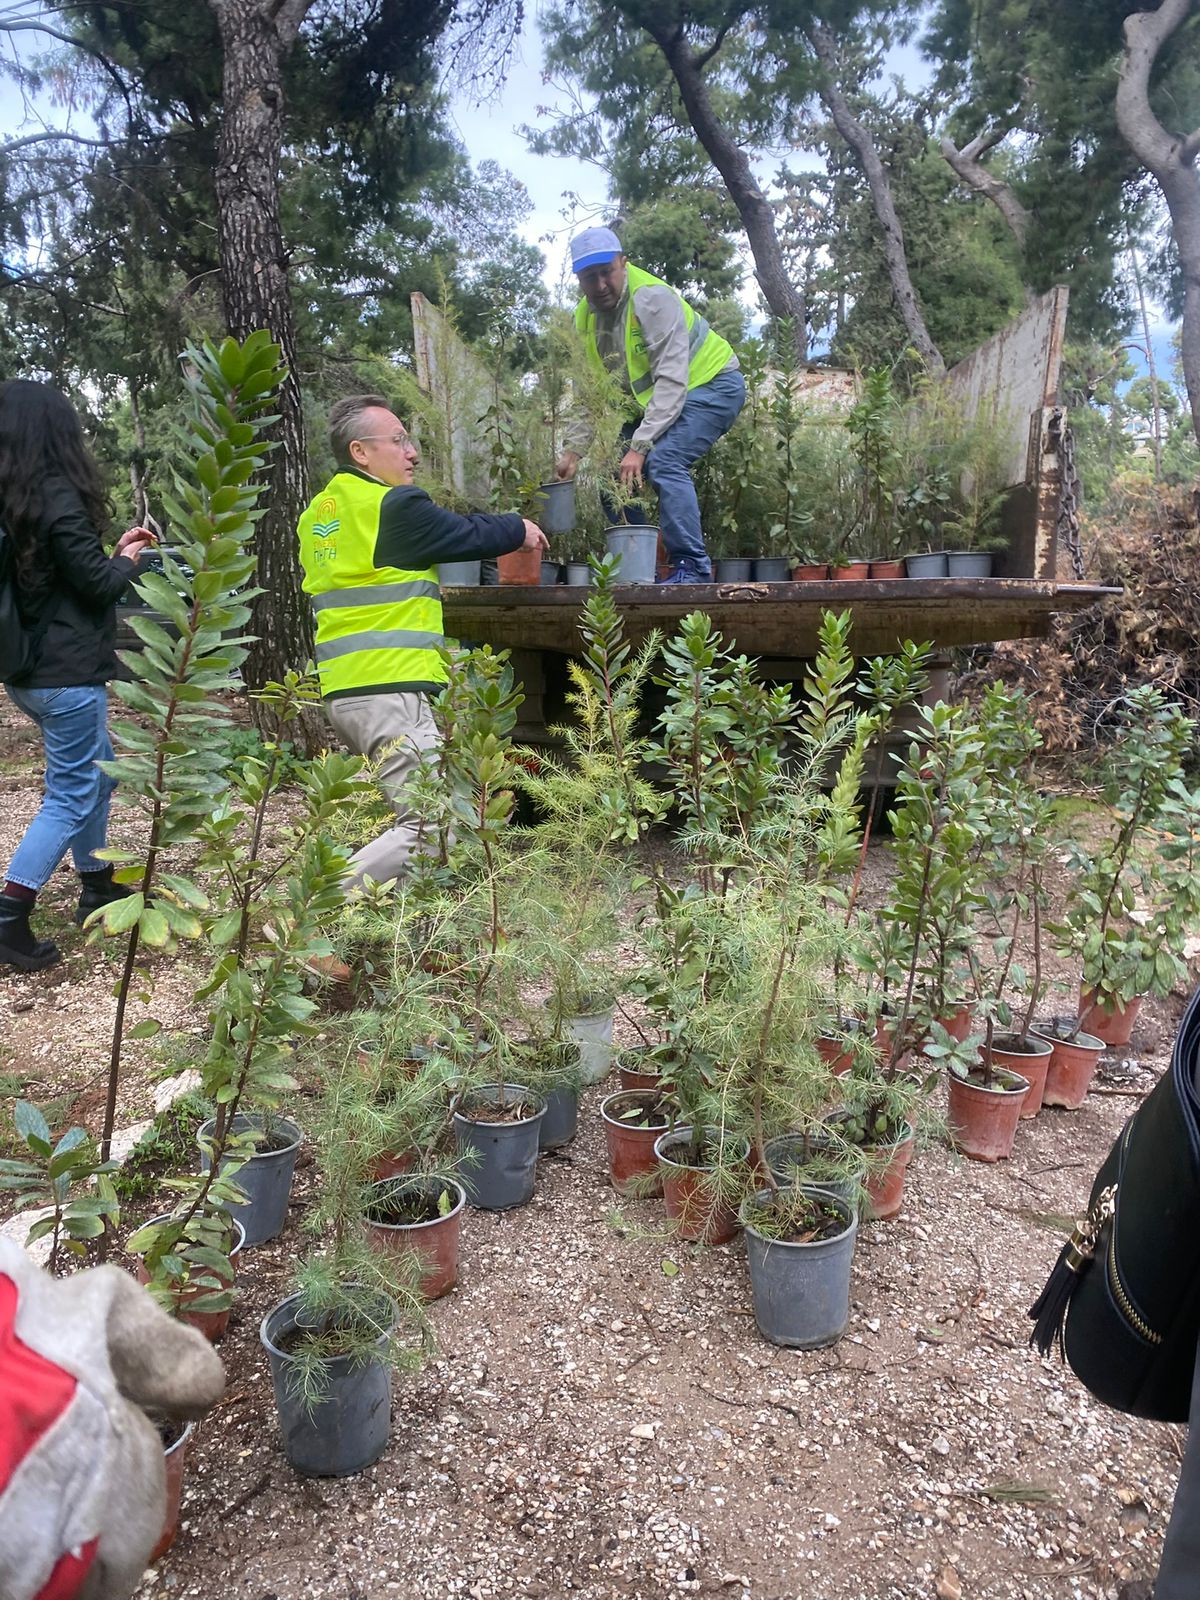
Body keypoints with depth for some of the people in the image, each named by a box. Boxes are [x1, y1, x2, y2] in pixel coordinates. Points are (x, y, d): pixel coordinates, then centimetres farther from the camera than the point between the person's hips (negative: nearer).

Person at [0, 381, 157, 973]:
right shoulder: (58, 496, -16)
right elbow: (98, 584, -14)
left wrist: (114, 551, 17)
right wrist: (128, 559, 5)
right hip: (67, 674, -9)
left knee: (96, 775, 22)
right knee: (69, 797, -2)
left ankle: (97, 886, 31)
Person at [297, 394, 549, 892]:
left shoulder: (318, 513, 16)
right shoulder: (394, 505, -9)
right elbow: (468, 535, 2)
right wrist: (519, 529, 20)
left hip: (341, 690, 10)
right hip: (388, 688, -10)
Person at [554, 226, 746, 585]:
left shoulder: (652, 298, -25)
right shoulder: (585, 316, -2)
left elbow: (672, 382, -31)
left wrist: (640, 446, -37)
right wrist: (573, 449, -9)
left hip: (712, 384, -8)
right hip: (652, 399, 8)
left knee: (664, 461, -29)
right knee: (620, 474, 0)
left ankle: (692, 567, -27)